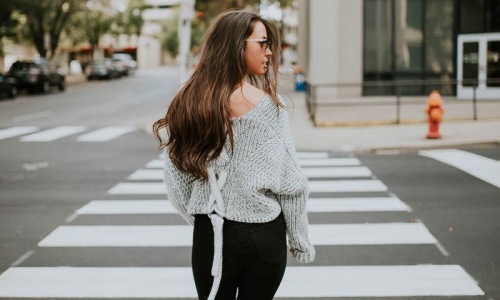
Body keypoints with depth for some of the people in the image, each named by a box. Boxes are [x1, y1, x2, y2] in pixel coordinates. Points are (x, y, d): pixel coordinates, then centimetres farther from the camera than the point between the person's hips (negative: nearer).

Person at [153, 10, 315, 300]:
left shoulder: (187, 102, -3)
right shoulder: (267, 104, -14)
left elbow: (176, 180, 2)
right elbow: (289, 183, -11)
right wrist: (300, 241, -1)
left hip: (209, 235, 3)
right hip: (262, 236, -3)